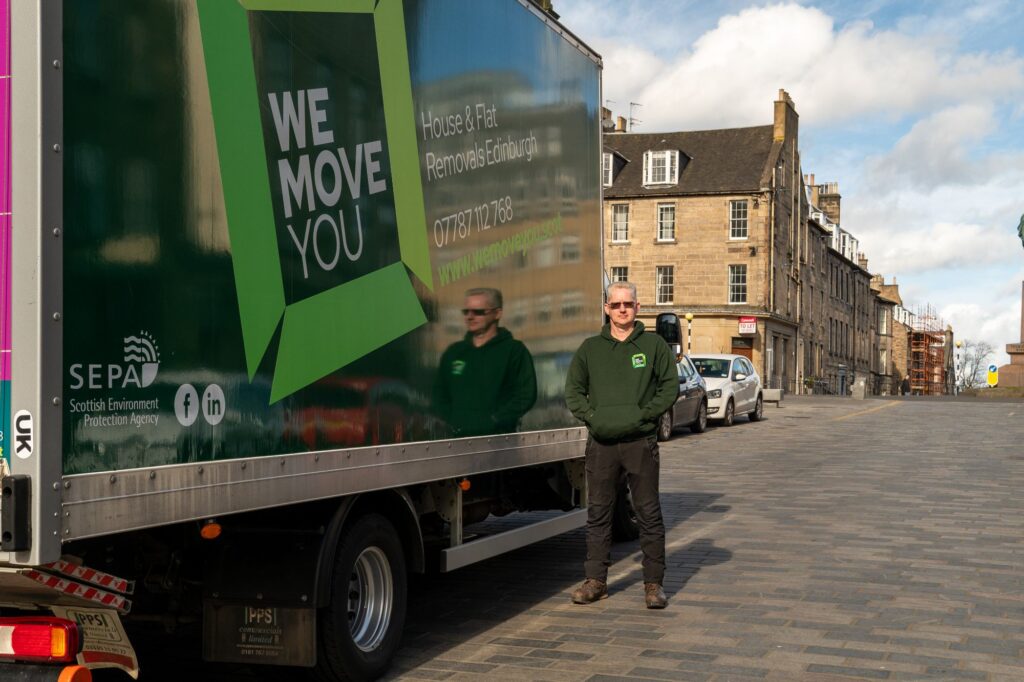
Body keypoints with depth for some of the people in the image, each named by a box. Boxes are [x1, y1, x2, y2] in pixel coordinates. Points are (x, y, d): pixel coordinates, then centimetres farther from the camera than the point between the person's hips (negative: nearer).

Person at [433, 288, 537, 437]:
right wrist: (452, 422, 4)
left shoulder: (514, 351, 0)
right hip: (459, 437, 4)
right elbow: (440, 394, 21)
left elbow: (525, 396, -8)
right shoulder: (453, 352, 16)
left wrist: (492, 422, -14)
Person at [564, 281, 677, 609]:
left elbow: (670, 386, 4)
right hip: (601, 442, 2)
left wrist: (643, 413, -8)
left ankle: (654, 583, 7)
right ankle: (596, 580, 14)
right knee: (598, 512, 6)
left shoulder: (654, 345, 6)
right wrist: (591, 416, -4)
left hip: (640, 441, -2)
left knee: (649, 513, 0)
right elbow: (573, 389, 12)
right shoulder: (591, 348, 11)